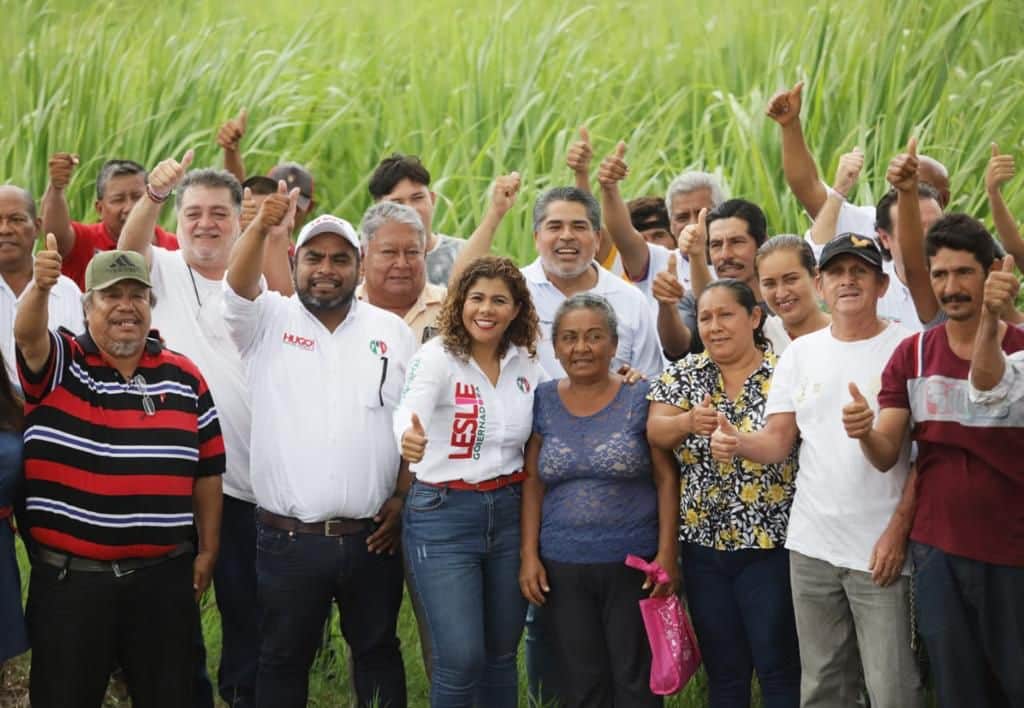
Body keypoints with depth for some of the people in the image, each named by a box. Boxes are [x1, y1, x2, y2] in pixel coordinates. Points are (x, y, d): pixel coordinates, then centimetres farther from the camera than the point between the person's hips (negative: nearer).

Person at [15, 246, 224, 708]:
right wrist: (40, 288, -48)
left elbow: (206, 470, 11)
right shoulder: (59, 365, -3)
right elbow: (27, 335, -27)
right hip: (69, 578, -2)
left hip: (164, 577, 3)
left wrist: (208, 550, 9)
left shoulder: (184, 377, 6)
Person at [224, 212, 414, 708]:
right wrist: (261, 224, -37)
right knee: (283, 660, 11)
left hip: (371, 537, 2)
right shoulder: (268, 322, 1)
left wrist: (403, 496, -1)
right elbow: (238, 286, -21)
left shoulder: (392, 331, 7)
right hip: (286, 538, -2)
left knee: (378, 652, 15)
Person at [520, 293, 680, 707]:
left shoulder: (640, 399, -3)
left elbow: (666, 479, -3)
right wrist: (529, 555, 1)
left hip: (633, 564, -2)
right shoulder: (542, 402, 5)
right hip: (560, 567, 2)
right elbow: (532, 483, 7)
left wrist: (667, 554, -9)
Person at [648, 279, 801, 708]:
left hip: (769, 544, -4)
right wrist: (688, 421, -26)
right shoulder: (685, 373, 6)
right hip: (704, 544, 4)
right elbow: (655, 433, -6)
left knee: (778, 667, -2)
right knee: (723, 671, 10)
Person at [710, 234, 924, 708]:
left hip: (881, 547, -4)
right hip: (811, 545, 5)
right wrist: (736, 443, -15)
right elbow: (778, 441, 7)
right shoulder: (800, 353, 10)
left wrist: (898, 529, -13)